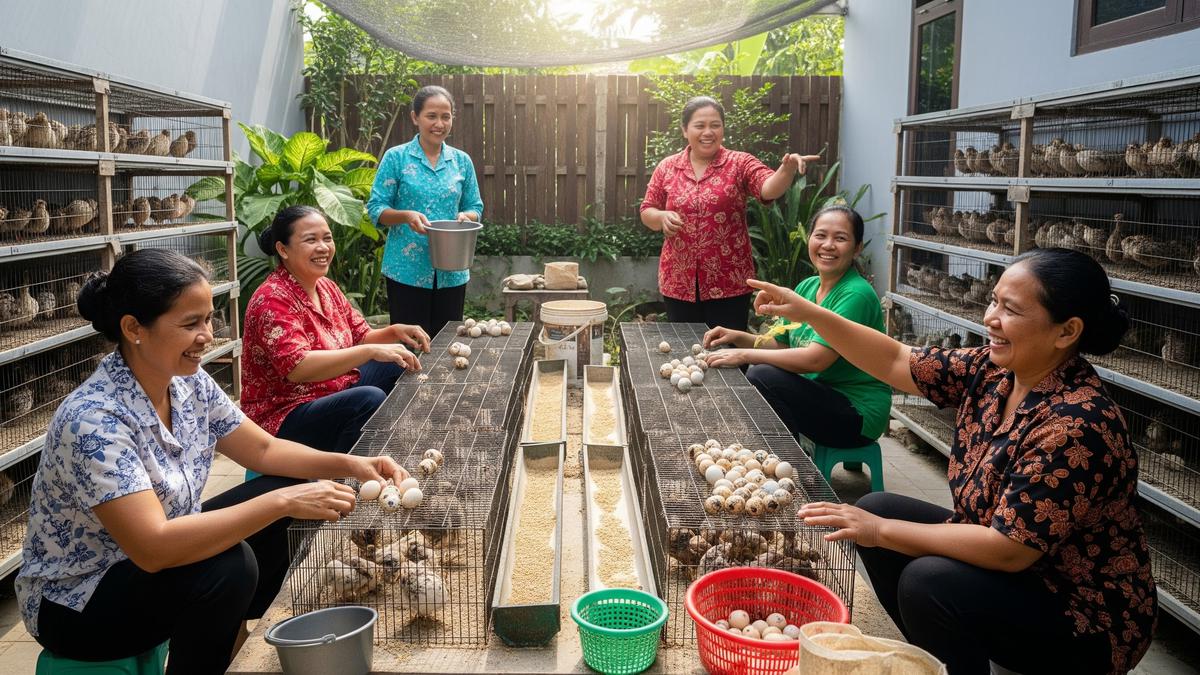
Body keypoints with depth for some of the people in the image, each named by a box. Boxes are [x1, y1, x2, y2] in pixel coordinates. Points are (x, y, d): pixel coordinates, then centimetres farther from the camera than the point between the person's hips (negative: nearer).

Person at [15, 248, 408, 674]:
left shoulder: (190, 384, -8)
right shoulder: (94, 419, -31)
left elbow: (264, 450, 3)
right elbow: (153, 547, -38)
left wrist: (350, 464, -13)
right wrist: (283, 503, -39)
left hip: (160, 555, 8)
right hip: (75, 604, -8)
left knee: (282, 494, -4)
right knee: (229, 566, -31)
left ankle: (225, 639, 12)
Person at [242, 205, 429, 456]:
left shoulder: (327, 287, 7)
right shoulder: (273, 300, -20)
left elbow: (360, 337, 14)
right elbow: (297, 367, -32)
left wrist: (394, 332, -8)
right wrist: (371, 351, -37)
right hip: (284, 418, -9)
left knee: (400, 365, 9)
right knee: (370, 399, -31)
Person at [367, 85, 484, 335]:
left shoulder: (462, 161, 8)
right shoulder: (396, 158, -2)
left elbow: (475, 208, 12)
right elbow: (376, 208, -3)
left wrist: (465, 216, -11)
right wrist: (406, 216, -22)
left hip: (452, 271, 3)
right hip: (407, 270, -3)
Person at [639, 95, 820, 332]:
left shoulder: (740, 164, -3)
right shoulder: (667, 168, 4)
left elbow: (769, 188, -20)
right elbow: (646, 213, 9)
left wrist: (788, 169, -40)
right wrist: (662, 217, -12)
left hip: (729, 283, -2)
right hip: (678, 282, 2)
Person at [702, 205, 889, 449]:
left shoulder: (856, 295, -19)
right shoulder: (806, 287, 7)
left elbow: (816, 359, -26)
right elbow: (780, 344, 13)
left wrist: (746, 354, -22)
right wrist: (738, 337, -4)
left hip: (859, 414, -8)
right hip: (819, 394, 8)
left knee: (763, 377, -23)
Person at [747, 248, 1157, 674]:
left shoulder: (1075, 426, -30)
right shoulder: (994, 370, -6)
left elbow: (1007, 550, -30)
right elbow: (895, 361, 2)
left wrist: (882, 531, -24)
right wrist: (809, 313, -8)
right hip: (1003, 557, 8)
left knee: (928, 582, -30)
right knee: (875, 510, 3)